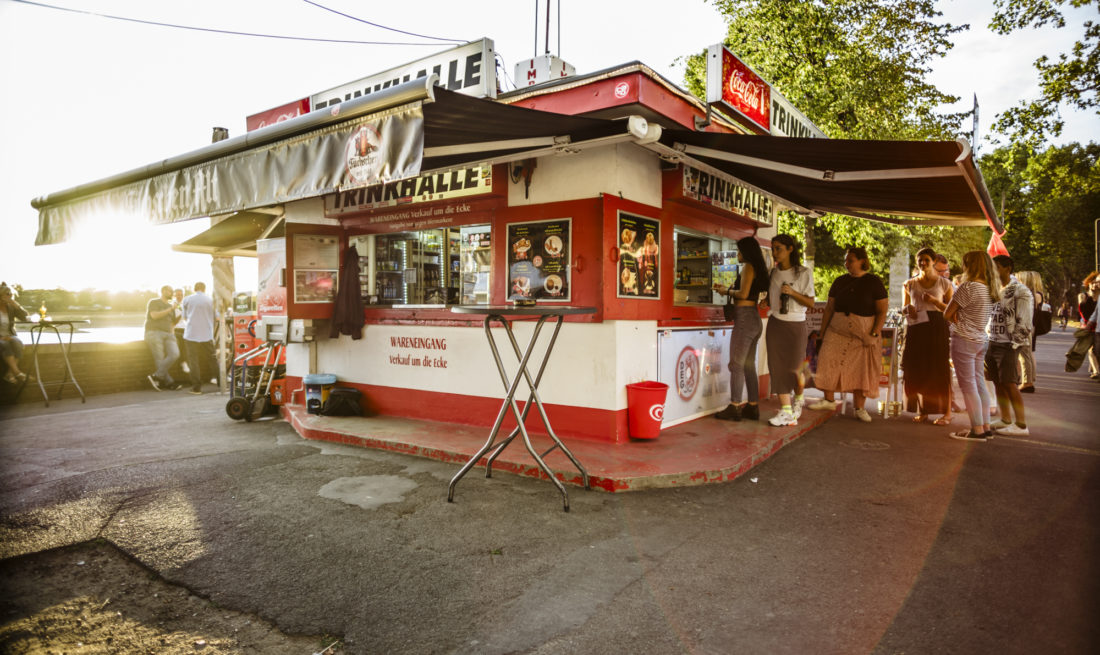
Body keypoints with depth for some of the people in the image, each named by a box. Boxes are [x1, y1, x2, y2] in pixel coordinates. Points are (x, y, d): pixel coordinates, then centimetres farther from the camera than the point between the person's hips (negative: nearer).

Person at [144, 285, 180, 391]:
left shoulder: (170, 306, 24)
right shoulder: (154, 302, 5)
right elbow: (154, 315, -13)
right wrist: (170, 309, -10)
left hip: (168, 334, 5)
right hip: (154, 333, -5)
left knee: (175, 354, -20)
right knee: (160, 359, -13)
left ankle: (156, 376, -21)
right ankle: (169, 382, -13)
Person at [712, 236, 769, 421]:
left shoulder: (748, 267, -8)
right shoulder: (758, 268, 18)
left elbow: (743, 294, -17)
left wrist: (727, 291, -1)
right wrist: (726, 289, 18)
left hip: (745, 318, -9)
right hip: (755, 319, 9)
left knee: (736, 364, -6)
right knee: (749, 366, 12)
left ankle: (734, 407, -4)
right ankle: (752, 406, 15)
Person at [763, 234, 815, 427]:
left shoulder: (804, 273, -5)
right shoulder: (773, 273, 8)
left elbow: (810, 303, -6)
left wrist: (792, 292, -20)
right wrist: (767, 302, 0)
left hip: (795, 325, -3)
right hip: (775, 324, 4)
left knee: (794, 368, 1)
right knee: (778, 367, -3)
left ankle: (798, 400, 32)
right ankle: (786, 412, 1)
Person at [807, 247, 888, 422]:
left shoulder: (874, 282, -2)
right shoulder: (840, 281, 8)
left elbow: (882, 312, -4)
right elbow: (829, 309, 11)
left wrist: (874, 334, -14)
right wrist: (822, 332, 8)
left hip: (863, 333, -3)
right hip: (837, 331, 3)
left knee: (861, 370, 0)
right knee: (828, 363, -6)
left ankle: (859, 408, 10)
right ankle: (829, 400, 9)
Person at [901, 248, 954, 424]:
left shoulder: (944, 283, 8)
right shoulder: (909, 284, 15)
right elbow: (904, 308, 18)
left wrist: (934, 301, -12)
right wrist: (909, 308, -5)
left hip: (937, 329, -2)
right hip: (915, 329, 3)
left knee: (939, 370, -6)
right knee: (917, 370, 0)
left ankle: (946, 412, 0)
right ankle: (922, 411, 9)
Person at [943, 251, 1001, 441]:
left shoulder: (968, 287, -17)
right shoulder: (991, 289, 10)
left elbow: (947, 314, -11)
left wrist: (955, 319, 6)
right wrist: (959, 317, 1)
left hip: (964, 340, -8)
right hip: (981, 340, 8)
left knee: (968, 385, -3)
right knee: (979, 384, 14)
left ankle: (977, 430, -1)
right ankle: (985, 426, 18)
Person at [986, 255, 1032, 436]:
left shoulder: (1021, 291, -11)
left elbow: (1023, 323, -14)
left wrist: (1015, 344, -16)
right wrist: (988, 339, 14)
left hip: (1008, 344, -8)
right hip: (993, 341, 8)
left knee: (1009, 384, -7)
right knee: (997, 382, 11)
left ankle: (1021, 425, -1)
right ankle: (1005, 419, 20)